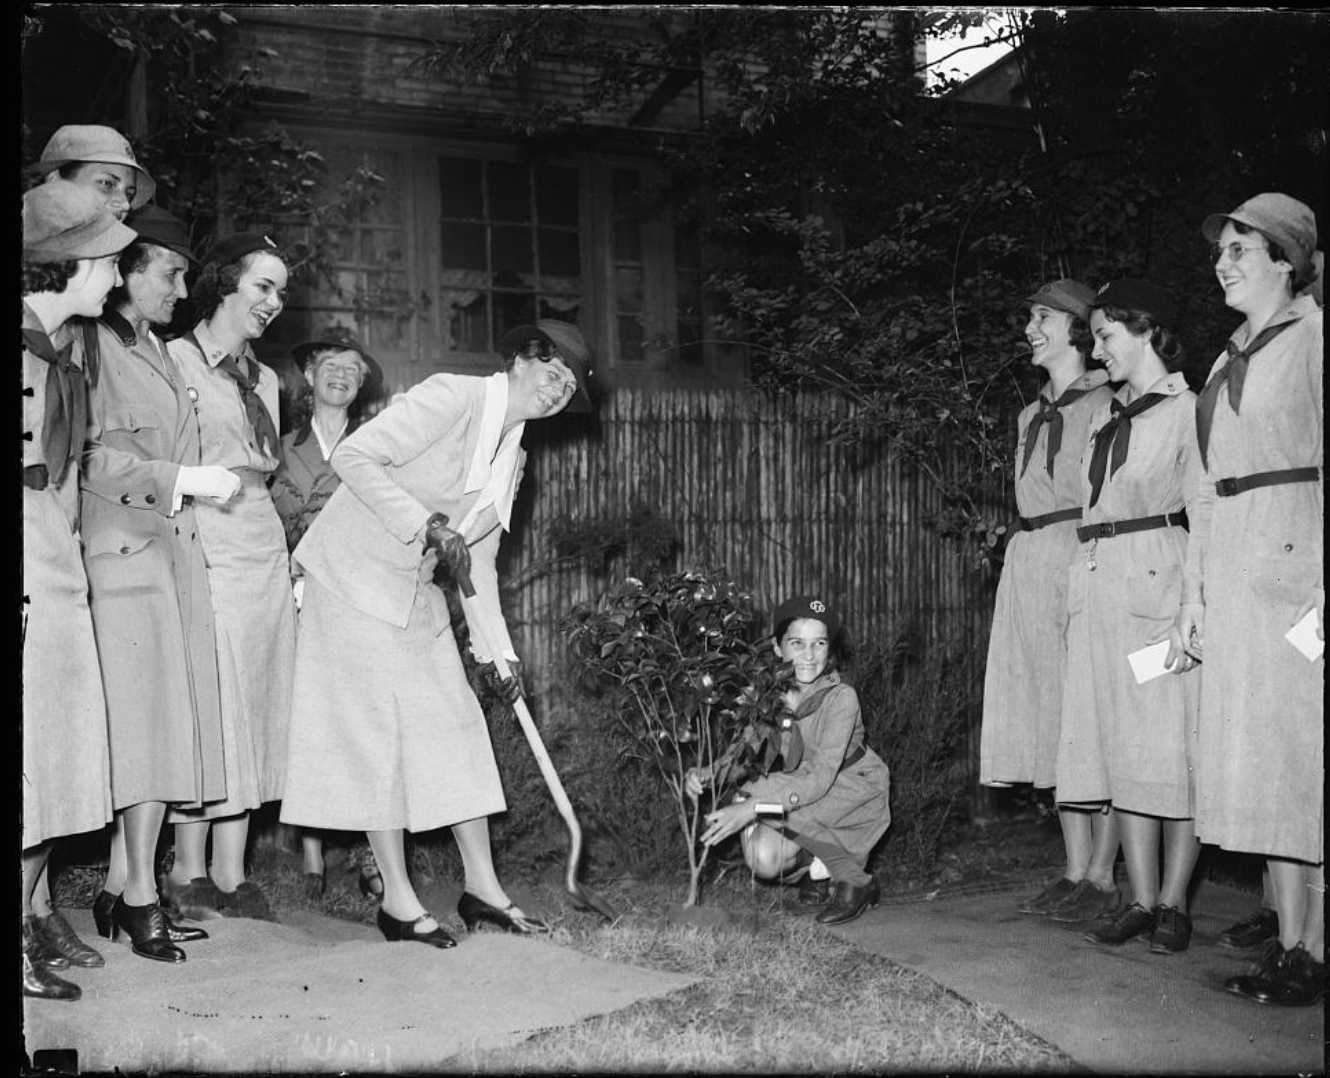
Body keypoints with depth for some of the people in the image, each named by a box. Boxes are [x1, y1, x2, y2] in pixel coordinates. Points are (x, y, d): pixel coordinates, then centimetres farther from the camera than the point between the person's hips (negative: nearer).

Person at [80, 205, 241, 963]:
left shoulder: (160, 352, 22)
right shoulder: (96, 345, -5)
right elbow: (93, 457, -13)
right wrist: (186, 478, -12)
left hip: (175, 550, 8)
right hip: (127, 552, -8)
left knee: (165, 723, 5)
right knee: (149, 720, -7)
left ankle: (121, 890, 12)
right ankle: (140, 899, 1)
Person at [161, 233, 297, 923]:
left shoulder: (264, 380, 21)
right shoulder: (173, 361, -2)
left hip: (265, 553, 7)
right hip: (202, 551, -7)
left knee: (253, 710, 6)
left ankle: (230, 876, 12)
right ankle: (189, 874, 6)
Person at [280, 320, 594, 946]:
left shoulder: (512, 458, 11)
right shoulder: (451, 397, -15)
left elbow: (479, 559, 14)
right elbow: (354, 457, -23)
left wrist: (499, 648, 7)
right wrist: (424, 524, -26)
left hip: (417, 595, 9)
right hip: (355, 576, -8)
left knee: (455, 724, 7)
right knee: (377, 731, -4)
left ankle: (482, 887, 15)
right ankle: (397, 899, 6)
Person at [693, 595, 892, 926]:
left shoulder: (841, 698, -23)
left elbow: (820, 778, -31)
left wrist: (751, 805, -40)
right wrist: (704, 773, -28)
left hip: (855, 795, -4)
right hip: (811, 807, 4)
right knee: (764, 859, -24)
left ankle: (855, 880, -12)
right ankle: (821, 863, 10)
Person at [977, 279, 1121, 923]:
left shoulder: (1108, 406, -2)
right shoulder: (1031, 415, 20)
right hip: (1029, 563, 7)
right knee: (1056, 725, 7)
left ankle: (1102, 879, 2)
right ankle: (1075, 873, 14)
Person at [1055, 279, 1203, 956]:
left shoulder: (1186, 409, -2)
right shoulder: (1105, 416, 19)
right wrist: (1082, 587, 10)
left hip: (1158, 579, -7)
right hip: (1096, 585, 7)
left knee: (1171, 744, -2)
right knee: (1119, 745, 6)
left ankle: (1173, 902, 5)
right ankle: (1140, 898, 11)